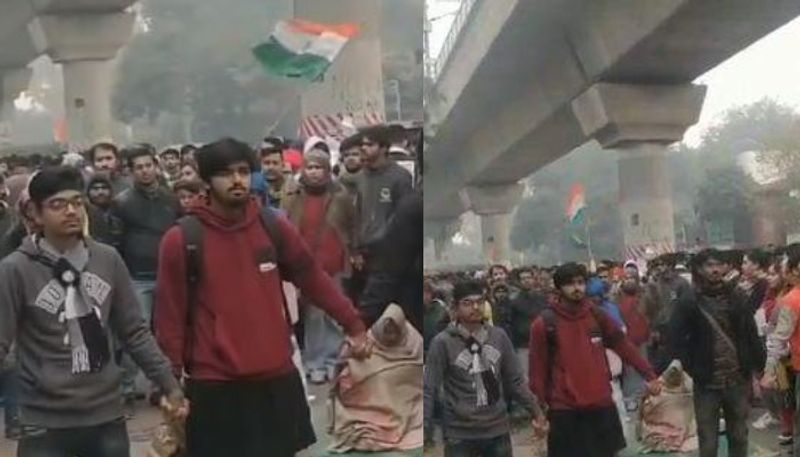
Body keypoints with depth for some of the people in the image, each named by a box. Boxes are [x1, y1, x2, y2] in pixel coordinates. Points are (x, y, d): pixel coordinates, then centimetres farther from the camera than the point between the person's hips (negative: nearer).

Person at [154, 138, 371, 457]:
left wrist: (353, 325, 11)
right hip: (215, 384, -3)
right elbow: (170, 316, -5)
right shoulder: (182, 240, -7)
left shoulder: (275, 227, 3)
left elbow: (314, 279, 12)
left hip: (278, 378, 4)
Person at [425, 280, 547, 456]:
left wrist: (536, 412, 10)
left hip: (498, 430, 4)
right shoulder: (442, 342, -10)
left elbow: (515, 380, 11)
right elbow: (429, 390, -10)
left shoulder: (499, 336, 2)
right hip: (460, 434, -4)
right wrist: (423, 430, -15)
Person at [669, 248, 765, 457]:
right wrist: (692, 370, -13)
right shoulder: (688, 303, -7)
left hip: (738, 381, 3)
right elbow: (677, 340, -7)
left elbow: (751, 335, 6)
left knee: (739, 436, 17)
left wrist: (759, 367, 1)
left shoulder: (736, 298, 3)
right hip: (707, 383, -3)